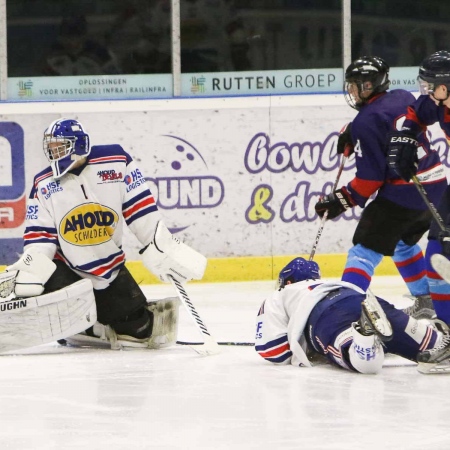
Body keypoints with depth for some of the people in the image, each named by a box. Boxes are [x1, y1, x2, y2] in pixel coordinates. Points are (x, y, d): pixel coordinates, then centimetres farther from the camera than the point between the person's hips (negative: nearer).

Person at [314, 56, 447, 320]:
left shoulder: (365, 122, -15)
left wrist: (342, 201, -8)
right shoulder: (404, 98, 6)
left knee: (366, 247, -7)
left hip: (402, 193, -8)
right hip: (435, 184, 8)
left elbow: (371, 177, -16)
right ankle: (425, 302, 32)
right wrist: (353, 137, 19)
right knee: (403, 241, 28)